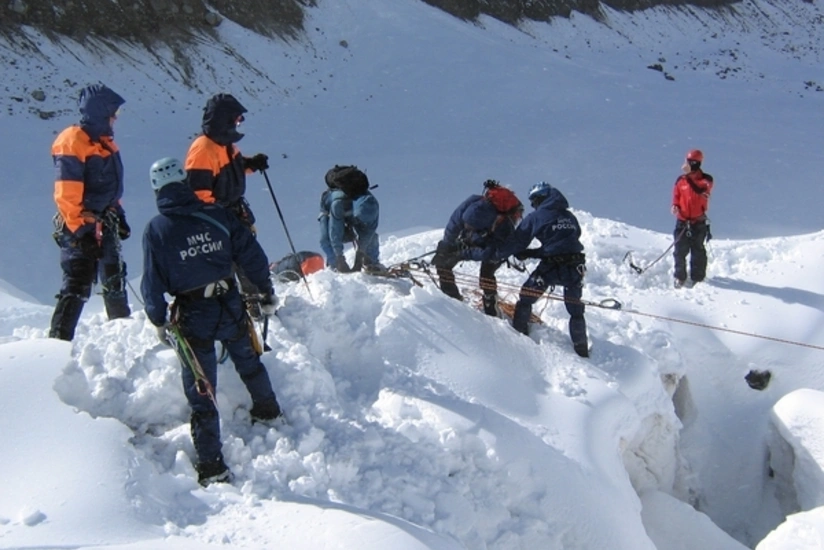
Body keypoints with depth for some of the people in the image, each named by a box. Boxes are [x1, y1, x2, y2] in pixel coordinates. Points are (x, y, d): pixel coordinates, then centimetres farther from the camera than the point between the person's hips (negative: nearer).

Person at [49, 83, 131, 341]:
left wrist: (117, 215, 22)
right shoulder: (73, 142, -15)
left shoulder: (103, 141, 13)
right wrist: (80, 228, -22)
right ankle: (58, 338, -7)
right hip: (83, 229, -9)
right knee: (78, 285, -11)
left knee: (115, 280, 20)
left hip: (105, 224, 9)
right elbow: (66, 193, -20)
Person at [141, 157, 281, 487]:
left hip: (192, 316, -3)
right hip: (230, 307, 3)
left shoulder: (156, 229, -10)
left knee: (200, 392, 6)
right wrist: (266, 294, 11)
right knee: (249, 363, 29)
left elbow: (153, 282, -7)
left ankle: (212, 465, 9)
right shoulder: (218, 215, -4)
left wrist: (159, 321, 7)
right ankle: (269, 414, 50)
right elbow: (252, 256, -1)